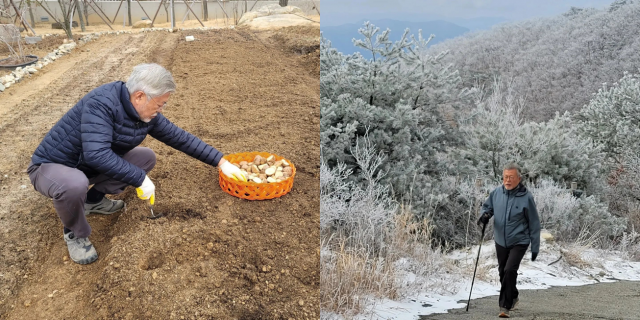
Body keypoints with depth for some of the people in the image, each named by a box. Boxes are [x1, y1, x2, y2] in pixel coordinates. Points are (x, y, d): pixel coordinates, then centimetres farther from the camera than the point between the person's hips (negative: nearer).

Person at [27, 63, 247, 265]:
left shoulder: (149, 116, -9)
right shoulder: (102, 102, -32)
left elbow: (181, 138, 0)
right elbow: (97, 154, -41)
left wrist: (220, 162, 0)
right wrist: (140, 179, -34)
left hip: (89, 167, 7)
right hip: (51, 166, -7)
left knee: (147, 157, -2)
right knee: (75, 185, -40)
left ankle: (94, 200, 12)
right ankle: (74, 233, -6)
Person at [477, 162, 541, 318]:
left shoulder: (526, 197, -16)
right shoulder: (496, 193, -7)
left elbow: (534, 224, -8)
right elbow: (487, 206, 12)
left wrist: (535, 247, -5)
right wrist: (485, 214, -13)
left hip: (519, 242, -5)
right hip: (500, 241, 5)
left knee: (509, 271, -19)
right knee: (503, 273, 18)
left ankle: (505, 306, -7)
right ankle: (513, 297, 43)